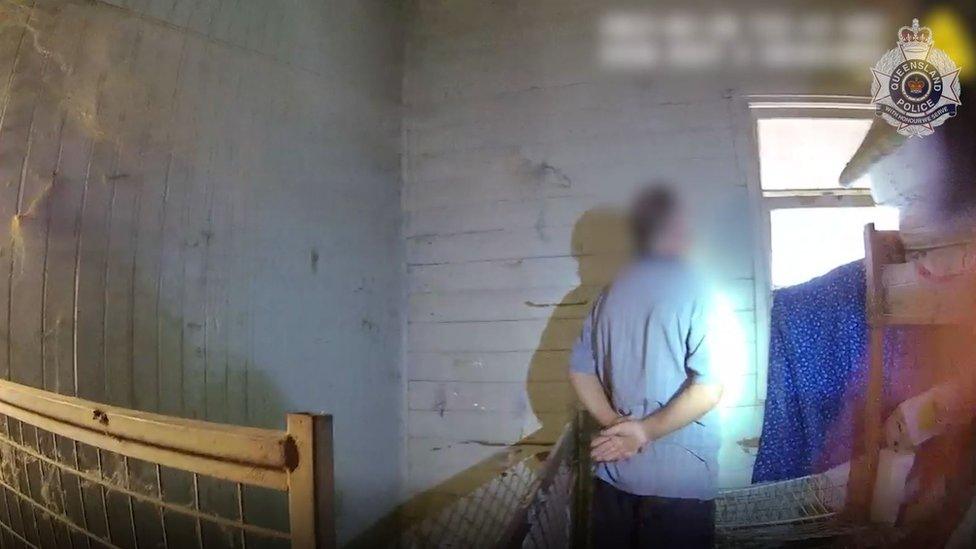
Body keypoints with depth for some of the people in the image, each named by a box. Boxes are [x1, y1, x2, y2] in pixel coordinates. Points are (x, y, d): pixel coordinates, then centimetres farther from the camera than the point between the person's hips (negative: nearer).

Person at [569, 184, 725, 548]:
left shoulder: (611, 293, 5)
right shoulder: (693, 290, -12)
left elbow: (580, 372, 4)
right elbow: (708, 390, -20)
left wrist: (615, 425, -4)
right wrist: (644, 431, -13)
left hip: (614, 469, 5)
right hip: (679, 477, -5)